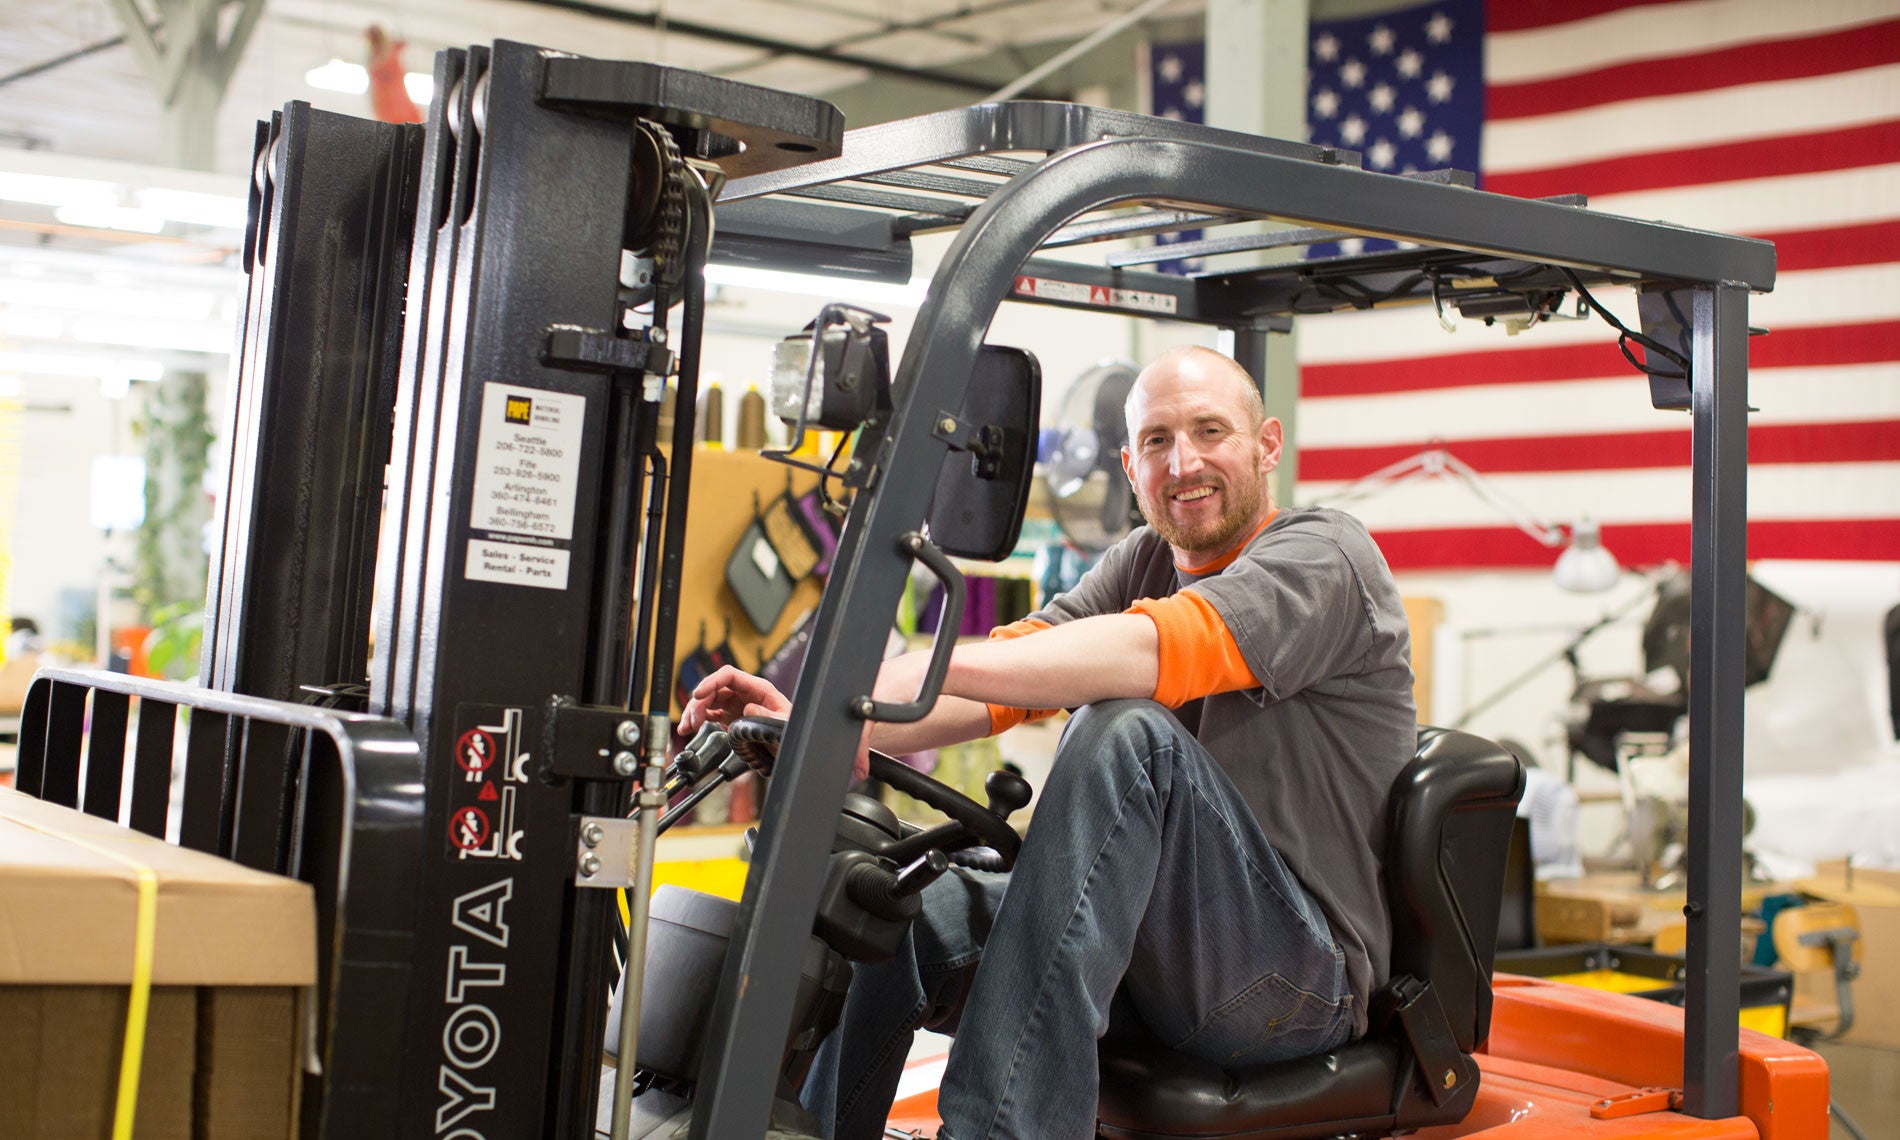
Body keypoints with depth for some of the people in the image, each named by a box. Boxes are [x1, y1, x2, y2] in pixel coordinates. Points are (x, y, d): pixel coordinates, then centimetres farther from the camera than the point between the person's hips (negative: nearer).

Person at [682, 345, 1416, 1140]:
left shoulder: (1322, 556, -9)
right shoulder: (1146, 561, 14)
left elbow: (1154, 649, -29)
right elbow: (1011, 670, -2)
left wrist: (927, 666, -39)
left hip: (1306, 972, -7)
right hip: (1160, 940, 7)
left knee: (1128, 730, -31)